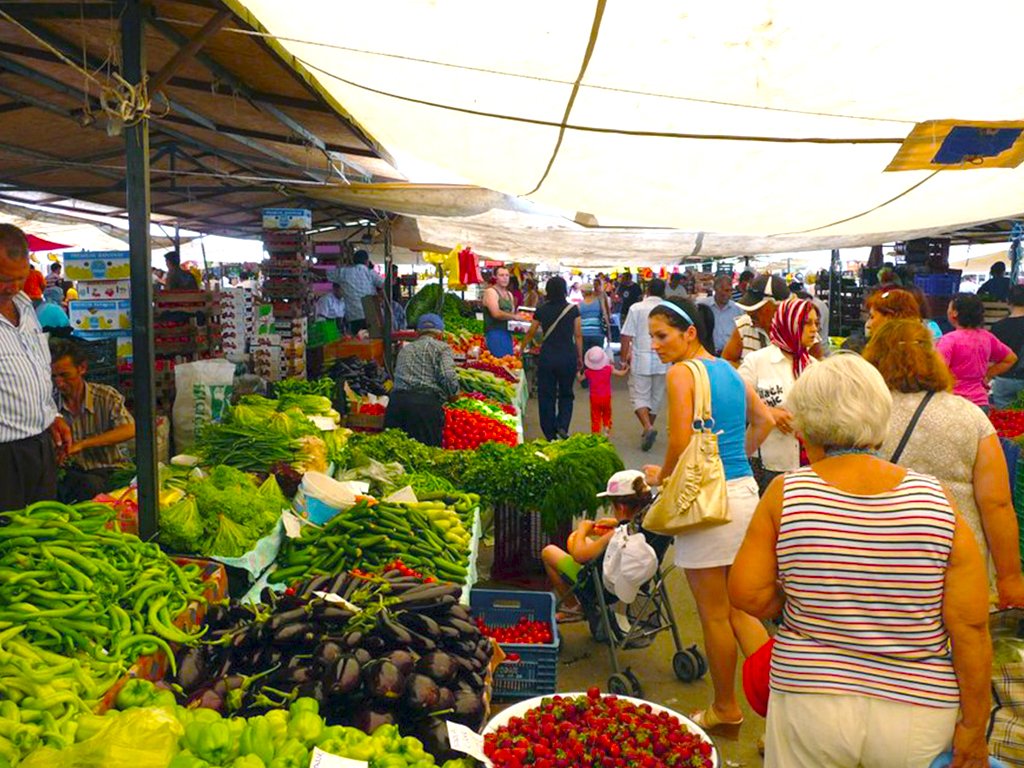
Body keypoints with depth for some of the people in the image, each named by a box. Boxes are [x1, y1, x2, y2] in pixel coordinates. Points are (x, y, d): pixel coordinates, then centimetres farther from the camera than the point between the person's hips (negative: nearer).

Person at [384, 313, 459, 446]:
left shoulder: (405, 349, 27)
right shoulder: (442, 347, 9)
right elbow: (448, 377, -5)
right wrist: (453, 395, 13)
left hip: (396, 400, 5)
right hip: (426, 402, -4)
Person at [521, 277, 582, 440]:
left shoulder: (541, 310, 1)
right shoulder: (573, 309, -3)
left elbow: (531, 333, 12)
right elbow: (578, 335, 0)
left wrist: (522, 348, 28)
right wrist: (580, 357, 9)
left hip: (547, 357, 0)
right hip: (568, 356, 0)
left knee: (546, 396, 9)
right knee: (566, 394, 16)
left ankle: (550, 434, 11)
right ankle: (563, 426, -4)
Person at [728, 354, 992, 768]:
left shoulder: (785, 494, -11)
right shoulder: (936, 501, -9)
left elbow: (748, 596, -10)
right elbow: (971, 627, -7)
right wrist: (973, 727, 2)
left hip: (809, 707, -1)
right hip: (917, 714, 2)